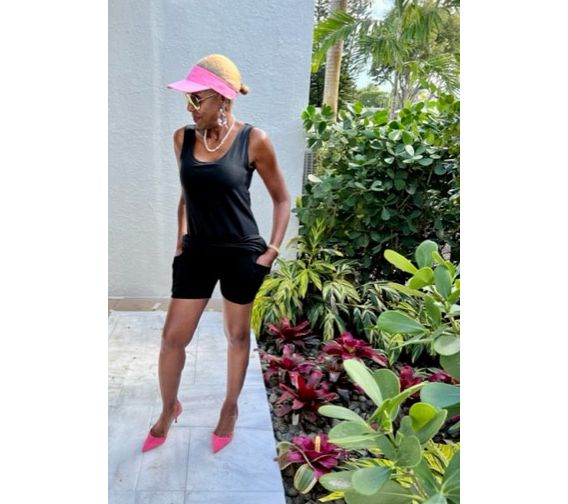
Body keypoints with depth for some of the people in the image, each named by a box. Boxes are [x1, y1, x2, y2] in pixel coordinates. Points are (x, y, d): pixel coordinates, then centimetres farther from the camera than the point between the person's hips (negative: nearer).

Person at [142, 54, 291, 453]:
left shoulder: (254, 140, -11)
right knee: (173, 336, 8)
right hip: (197, 253, 4)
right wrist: (181, 240, 8)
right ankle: (169, 410, 35)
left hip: (242, 254, -3)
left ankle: (230, 409, 38)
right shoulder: (183, 138, 0)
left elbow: (282, 199, -2)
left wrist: (272, 250, -8)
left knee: (238, 335, 13)